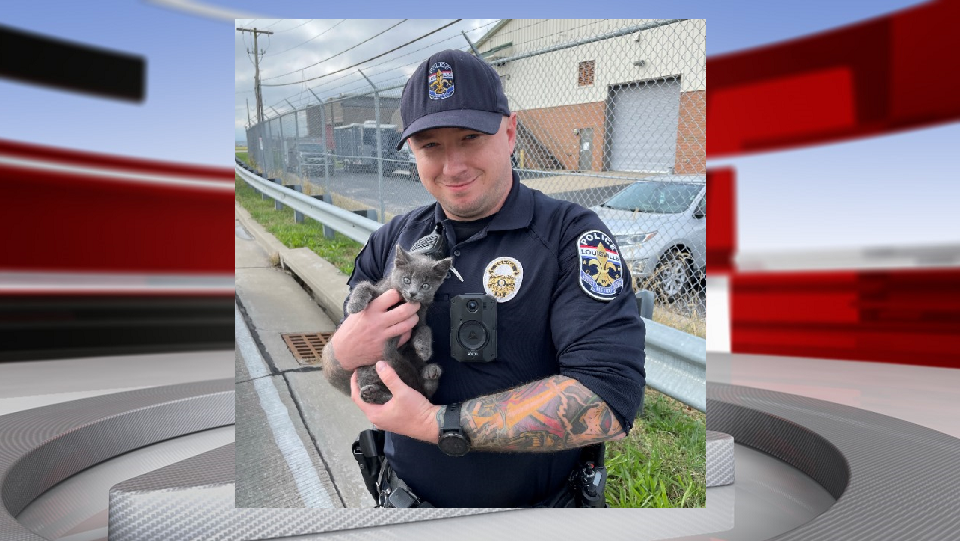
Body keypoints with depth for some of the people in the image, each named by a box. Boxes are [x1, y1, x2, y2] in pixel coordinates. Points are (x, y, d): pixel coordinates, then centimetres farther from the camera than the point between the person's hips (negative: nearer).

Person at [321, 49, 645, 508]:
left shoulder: (571, 235, -18)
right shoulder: (393, 241, -4)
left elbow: (610, 400, -28)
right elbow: (334, 375, 3)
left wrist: (437, 423, -27)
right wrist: (343, 353, -22)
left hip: (536, 503, -3)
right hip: (406, 493, 4)